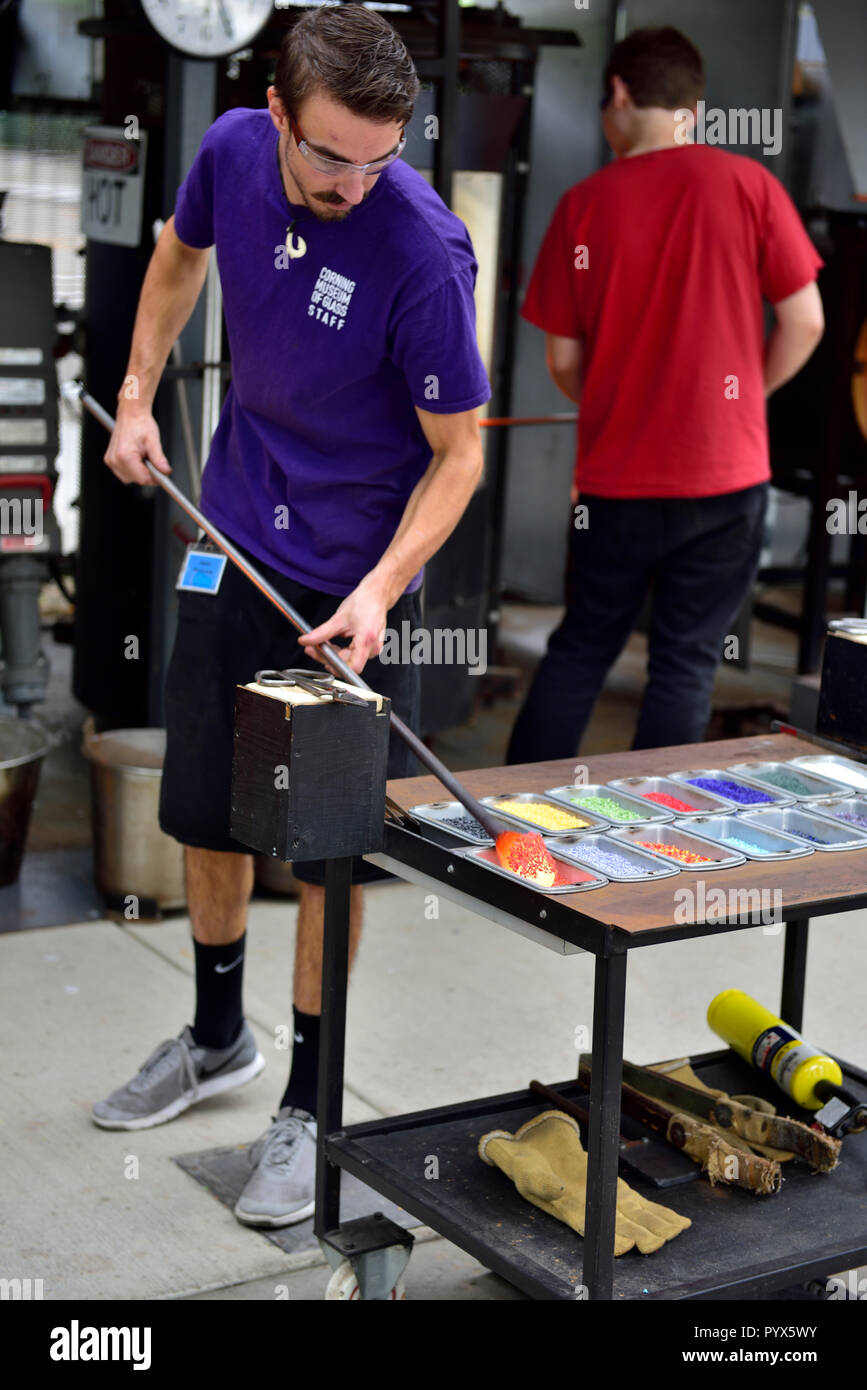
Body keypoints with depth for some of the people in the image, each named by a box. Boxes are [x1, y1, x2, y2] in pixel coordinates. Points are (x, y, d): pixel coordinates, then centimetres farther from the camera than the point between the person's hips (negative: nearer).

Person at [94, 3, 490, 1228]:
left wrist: (381, 589, -28)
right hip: (233, 538, 6)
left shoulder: (423, 250, -25)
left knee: (329, 841, 1)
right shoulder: (233, 151, -9)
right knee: (206, 805, 16)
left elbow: (457, 451, -17)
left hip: (353, 577, -5)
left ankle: (307, 1104, 18)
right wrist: (138, 395, 9)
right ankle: (218, 1038, 38)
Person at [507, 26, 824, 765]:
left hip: (613, 480, 2)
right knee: (685, 664, 8)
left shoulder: (584, 204, -1)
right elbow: (804, 322, -4)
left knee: (579, 650, 16)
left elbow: (564, 359, 1)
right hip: (724, 474, -1)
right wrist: (743, 397, 12)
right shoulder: (746, 184, -4)